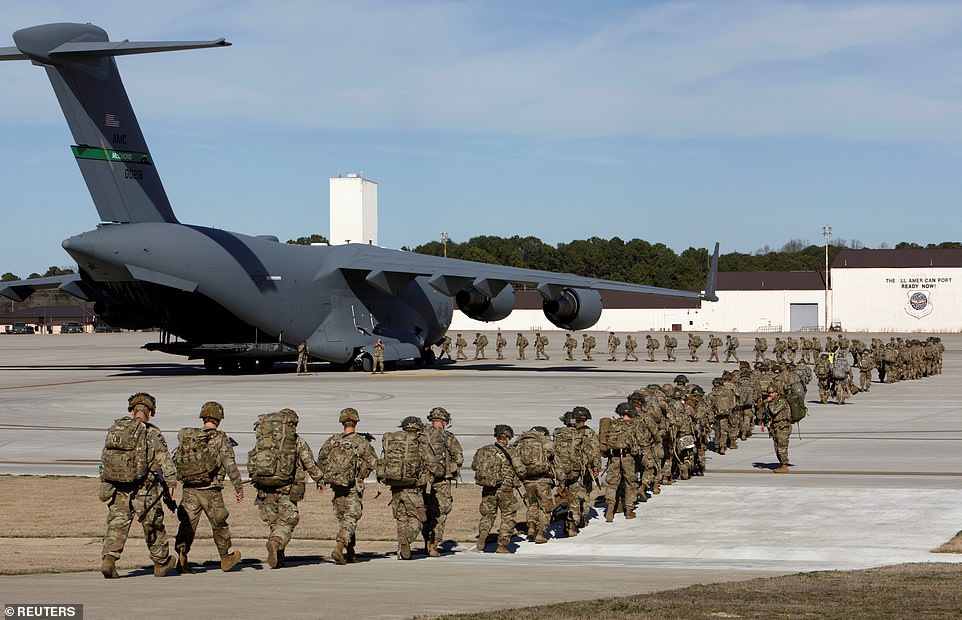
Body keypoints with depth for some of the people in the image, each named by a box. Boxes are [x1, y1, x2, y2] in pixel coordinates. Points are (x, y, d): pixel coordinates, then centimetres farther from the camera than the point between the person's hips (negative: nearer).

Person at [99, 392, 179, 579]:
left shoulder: (115, 429, 6)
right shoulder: (152, 434, -8)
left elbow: (104, 458, 13)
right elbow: (165, 462, -9)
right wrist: (171, 482, 2)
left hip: (115, 487, 3)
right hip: (143, 489, -3)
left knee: (117, 523, 6)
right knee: (153, 524, 11)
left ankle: (108, 558, -12)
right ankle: (161, 563, 24)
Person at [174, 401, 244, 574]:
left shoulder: (188, 437, 8)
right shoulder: (221, 439, -5)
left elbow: (175, 461, 8)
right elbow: (230, 466, -8)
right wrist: (239, 488, -2)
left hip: (189, 489, 3)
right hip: (211, 490, -3)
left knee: (187, 524, 5)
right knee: (219, 524, 12)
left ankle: (182, 557, -11)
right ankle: (225, 558, 25)